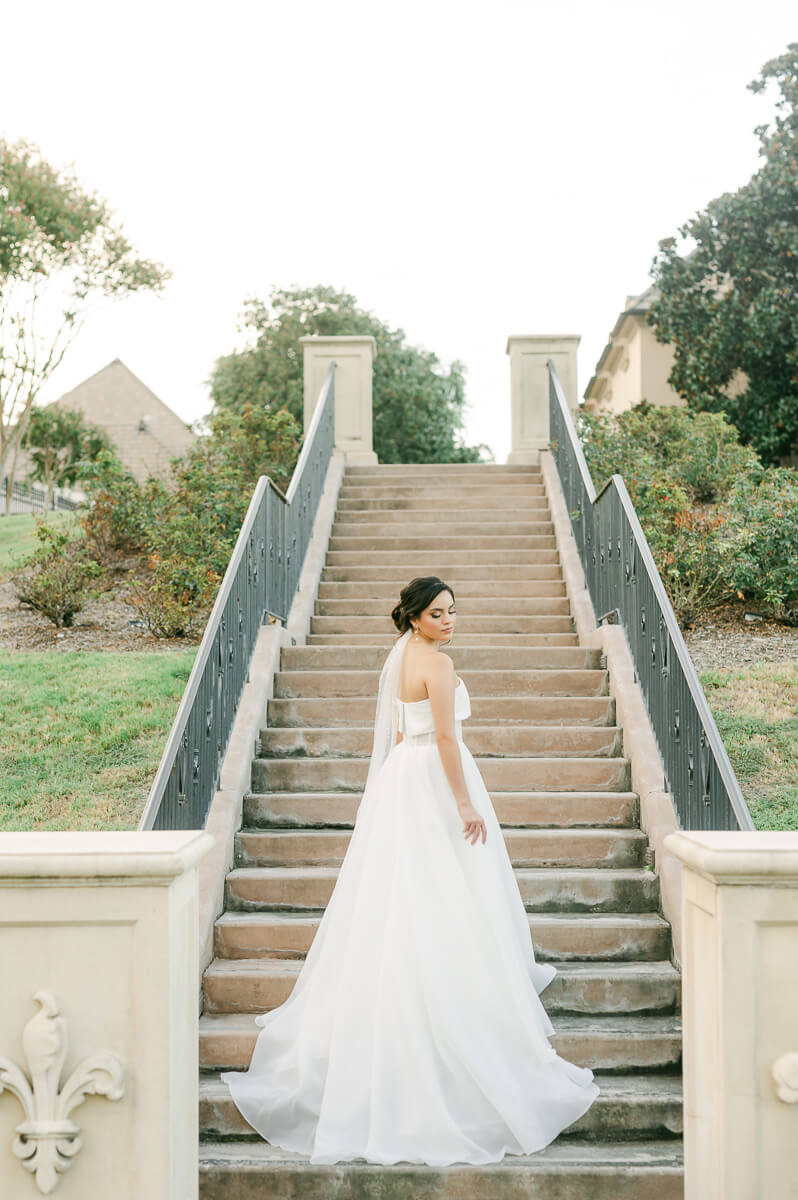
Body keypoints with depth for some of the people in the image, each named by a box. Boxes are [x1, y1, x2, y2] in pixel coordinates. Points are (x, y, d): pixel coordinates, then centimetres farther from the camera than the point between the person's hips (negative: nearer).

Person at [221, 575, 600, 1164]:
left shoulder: (399, 656, 11)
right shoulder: (437, 662, -17)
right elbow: (445, 736, -22)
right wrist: (465, 803, -19)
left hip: (401, 778, 9)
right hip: (435, 782, -9)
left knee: (400, 902, 16)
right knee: (447, 901, 2)